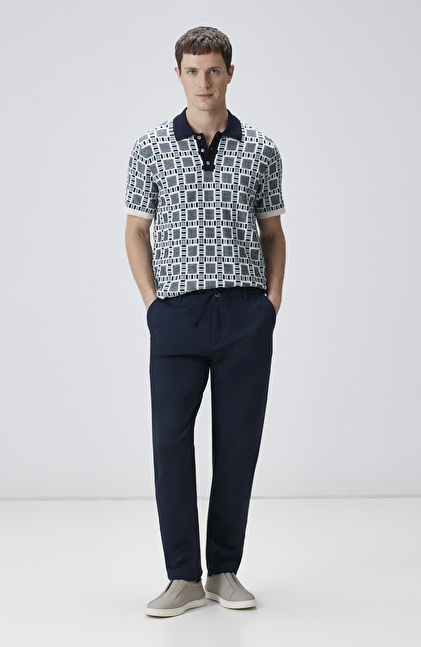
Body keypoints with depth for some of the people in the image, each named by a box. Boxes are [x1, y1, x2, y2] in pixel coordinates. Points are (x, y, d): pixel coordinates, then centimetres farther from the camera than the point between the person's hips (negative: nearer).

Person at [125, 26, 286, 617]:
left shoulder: (261, 151, 8)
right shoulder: (151, 149, 6)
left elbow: (272, 231, 14)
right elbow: (137, 230, 9)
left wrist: (273, 298, 3)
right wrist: (152, 301, -1)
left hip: (246, 314, 1)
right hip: (178, 313, -1)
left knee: (238, 443, 5)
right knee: (171, 440, -4)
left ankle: (225, 571, 17)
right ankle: (184, 578, 6)